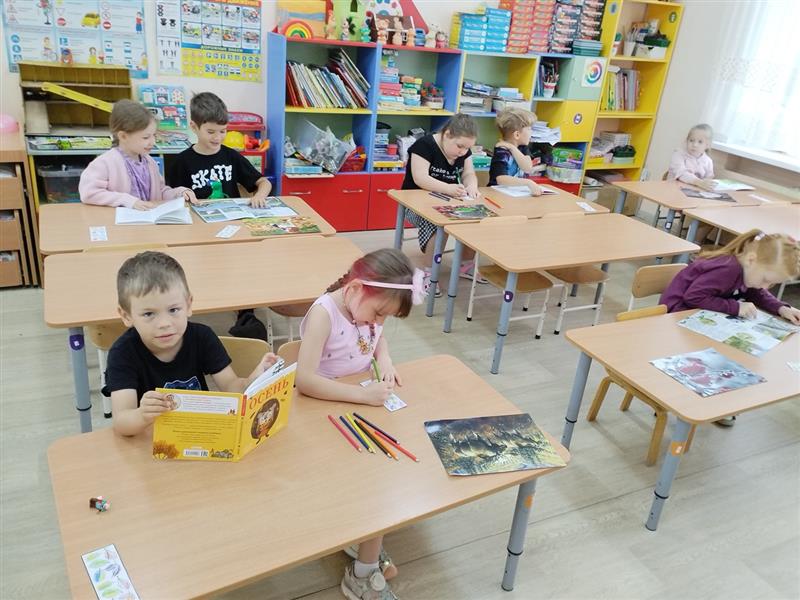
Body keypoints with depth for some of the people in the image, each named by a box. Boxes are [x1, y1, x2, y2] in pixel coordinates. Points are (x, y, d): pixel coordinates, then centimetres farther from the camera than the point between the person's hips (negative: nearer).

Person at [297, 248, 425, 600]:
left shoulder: (368, 306, -4)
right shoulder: (324, 313, -25)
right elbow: (304, 380, -34)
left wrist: (385, 361, -3)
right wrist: (362, 395, -36)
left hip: (364, 406, 7)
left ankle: (361, 538, 15)